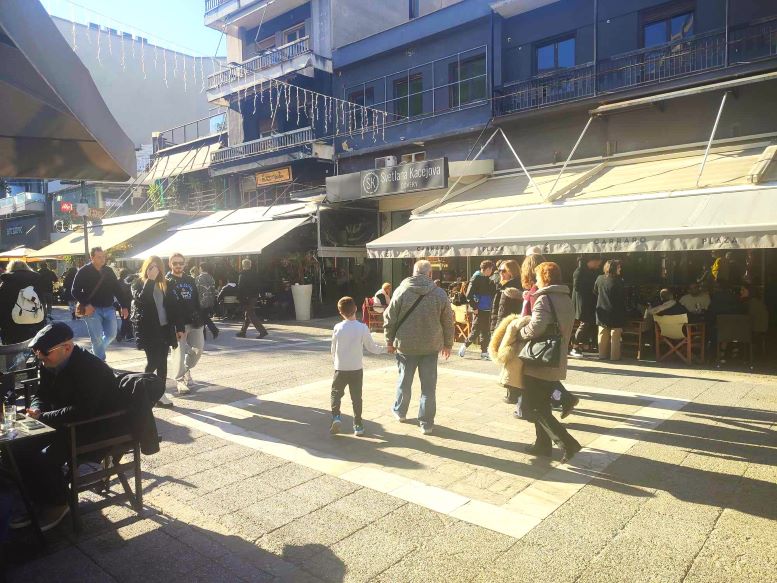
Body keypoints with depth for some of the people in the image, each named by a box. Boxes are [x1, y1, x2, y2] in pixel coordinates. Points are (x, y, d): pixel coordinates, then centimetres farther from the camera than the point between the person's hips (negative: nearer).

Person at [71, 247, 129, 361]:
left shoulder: (109, 271, 8)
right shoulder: (84, 272, -4)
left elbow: (117, 289, 9)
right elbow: (76, 291, -4)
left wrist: (124, 306, 3)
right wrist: (85, 304, -15)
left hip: (108, 308, 4)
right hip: (92, 309, -4)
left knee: (111, 335, 7)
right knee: (97, 338, -4)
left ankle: (96, 352, 32)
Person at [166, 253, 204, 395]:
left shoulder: (190, 280, 14)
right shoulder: (167, 282, -3)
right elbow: (169, 307, -12)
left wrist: (200, 319, 6)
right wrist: (177, 327, -19)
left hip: (194, 321, 5)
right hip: (178, 324, -5)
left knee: (199, 347, 9)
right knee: (179, 351, -6)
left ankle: (187, 369, 33)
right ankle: (179, 380, 6)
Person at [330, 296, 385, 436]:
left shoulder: (337, 328, -7)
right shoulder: (362, 328, -9)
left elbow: (333, 349, 3)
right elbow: (372, 347, -2)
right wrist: (385, 348, 16)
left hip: (340, 369, 0)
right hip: (357, 369, 0)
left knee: (336, 393, 14)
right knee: (356, 397, 10)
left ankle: (336, 417, -6)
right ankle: (358, 425, 15)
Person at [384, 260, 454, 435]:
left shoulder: (401, 291, -6)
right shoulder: (440, 294, -4)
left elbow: (390, 319, -4)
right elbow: (448, 322, 2)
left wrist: (390, 341, 7)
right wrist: (447, 344, 14)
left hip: (405, 345, 0)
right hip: (431, 347, 0)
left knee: (404, 380, 18)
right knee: (428, 385, 7)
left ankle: (400, 412, 36)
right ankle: (426, 423, 11)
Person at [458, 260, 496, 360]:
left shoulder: (488, 280, 11)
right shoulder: (476, 278, -10)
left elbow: (492, 294, 17)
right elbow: (468, 295, -15)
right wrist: (474, 308, -14)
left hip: (487, 310, 7)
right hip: (479, 310, -7)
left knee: (486, 333, 9)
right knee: (475, 332, -1)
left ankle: (484, 352, 16)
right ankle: (465, 346, 17)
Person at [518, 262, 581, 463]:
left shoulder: (544, 299, -16)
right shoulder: (567, 300, 13)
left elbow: (536, 327, -29)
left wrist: (520, 332, -11)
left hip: (539, 363, -9)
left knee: (534, 407, 0)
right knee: (542, 405, 19)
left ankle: (567, 443, -6)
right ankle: (543, 444, 25)